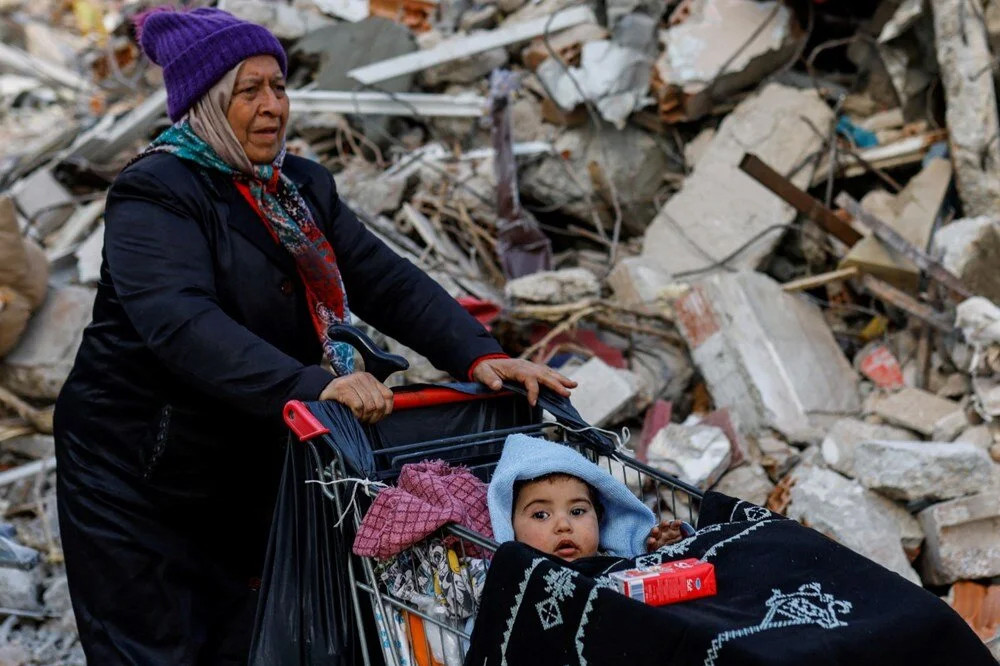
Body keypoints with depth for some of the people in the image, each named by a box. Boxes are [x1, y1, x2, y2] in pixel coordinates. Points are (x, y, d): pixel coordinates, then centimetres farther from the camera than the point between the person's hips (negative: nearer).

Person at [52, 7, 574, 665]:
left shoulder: (304, 187, 8)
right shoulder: (155, 195, -16)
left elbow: (385, 279, 1)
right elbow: (181, 323, -31)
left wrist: (481, 355, -15)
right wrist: (310, 385, -44)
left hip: (248, 476, 7)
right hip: (138, 480, -7)